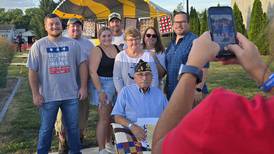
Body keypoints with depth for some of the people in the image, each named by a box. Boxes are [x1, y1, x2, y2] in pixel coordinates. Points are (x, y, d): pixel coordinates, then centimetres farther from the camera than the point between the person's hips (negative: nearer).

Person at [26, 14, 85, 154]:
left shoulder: (72, 44, 4)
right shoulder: (38, 45, -2)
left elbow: (81, 65, 6)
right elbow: (32, 71, -3)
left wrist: (83, 87, 1)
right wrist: (35, 94, -7)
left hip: (71, 95, 2)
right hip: (48, 96, -2)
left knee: (73, 127, 15)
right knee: (46, 129, 12)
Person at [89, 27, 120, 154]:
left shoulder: (116, 48, 9)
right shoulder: (97, 50, -8)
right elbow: (93, 72, -14)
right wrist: (100, 91, -19)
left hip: (117, 85, 6)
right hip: (103, 85, -6)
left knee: (112, 117, 14)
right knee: (104, 118, -4)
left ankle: (108, 143, 31)